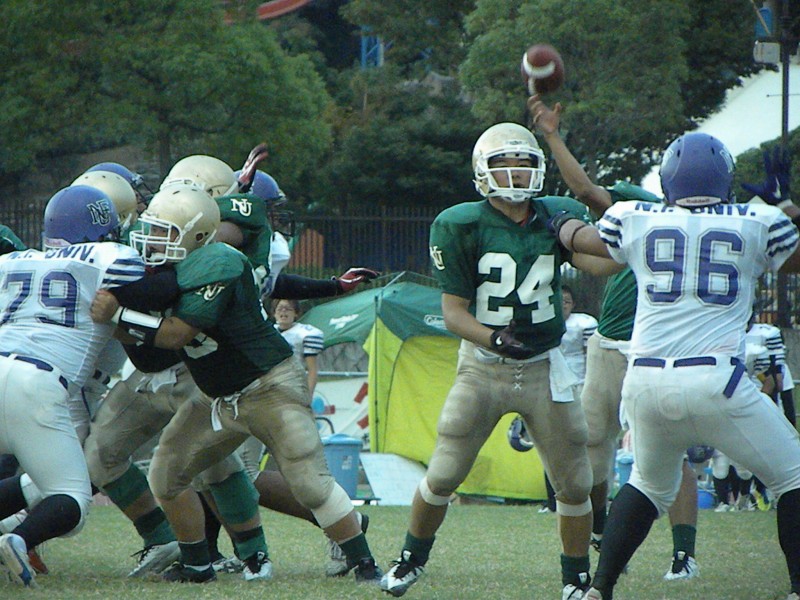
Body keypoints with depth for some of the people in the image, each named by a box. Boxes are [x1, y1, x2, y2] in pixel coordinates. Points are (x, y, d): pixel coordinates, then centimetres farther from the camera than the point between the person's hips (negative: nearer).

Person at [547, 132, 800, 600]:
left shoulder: (636, 223, 10)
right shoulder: (759, 226, 3)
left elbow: (579, 239, 31)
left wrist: (564, 223, 53)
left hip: (646, 381, 4)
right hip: (715, 381, -4)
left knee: (651, 484, 28)